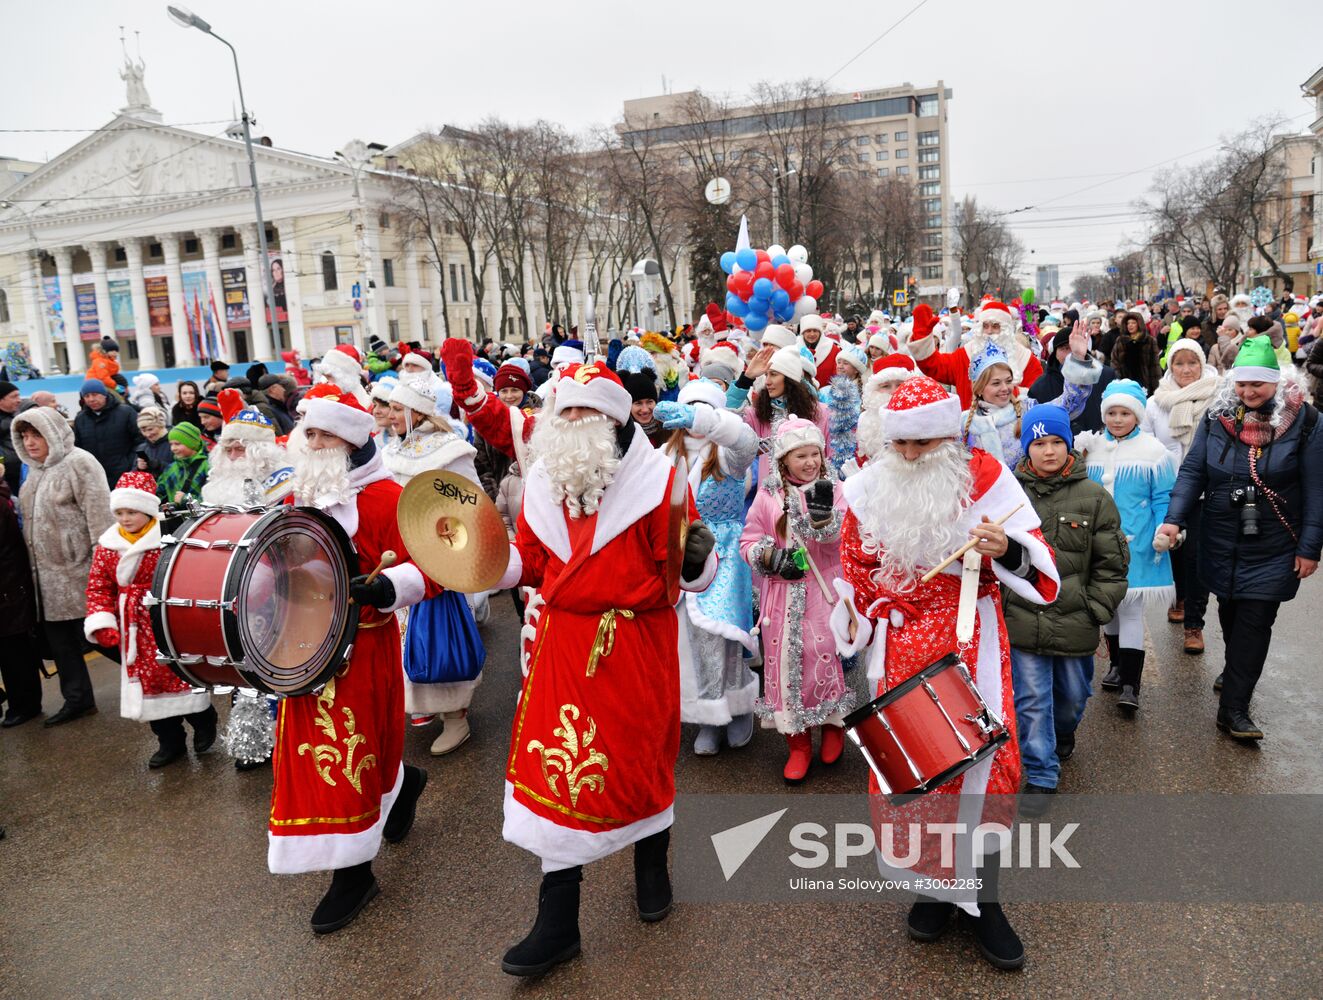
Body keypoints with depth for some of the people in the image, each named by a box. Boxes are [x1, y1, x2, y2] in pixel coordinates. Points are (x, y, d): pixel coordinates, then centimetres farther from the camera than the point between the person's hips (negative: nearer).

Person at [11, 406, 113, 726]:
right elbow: (32, 516, 22)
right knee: (57, 636, 12)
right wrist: (34, 565, 19)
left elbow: (99, 514, -18)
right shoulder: (35, 469, 14)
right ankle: (77, 699, 22)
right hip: (47, 574, 9)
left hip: (79, 570, -9)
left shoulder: (78, 463, -13)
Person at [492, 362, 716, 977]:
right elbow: (531, 562, 12)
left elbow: (689, 576, -8)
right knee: (556, 763, 4)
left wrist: (697, 557, -29)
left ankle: (651, 864, 45)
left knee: (641, 757, 14)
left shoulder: (657, 476, -8)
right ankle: (557, 924, 19)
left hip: (637, 645, -3)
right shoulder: (543, 479, 5)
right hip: (563, 644, 3)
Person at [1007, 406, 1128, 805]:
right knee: (1031, 701, 0)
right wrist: (999, 604, 1)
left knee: (1072, 695, 19)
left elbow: (1111, 562, 3)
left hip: (1075, 622, 1)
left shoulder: (1094, 497, -2)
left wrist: (1096, 609, -3)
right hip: (1022, 619, -1)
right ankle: (1040, 776, 13)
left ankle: (1063, 735, 50)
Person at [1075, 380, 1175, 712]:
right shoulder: (1093, 447, 8)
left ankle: (1130, 685, -4)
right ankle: (1118, 664, 31)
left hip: (1135, 545, -5)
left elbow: (1163, 499, -5)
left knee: (1130, 608, -7)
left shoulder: (1154, 451, -4)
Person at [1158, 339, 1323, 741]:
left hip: (1273, 547, -3)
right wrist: (1175, 518, -15)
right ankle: (1238, 671, 42)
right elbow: (1192, 471, -2)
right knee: (1230, 611, 17)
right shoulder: (1218, 416, -2)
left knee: (1255, 620, -3)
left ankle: (1233, 707, 3)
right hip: (1220, 541, 3)